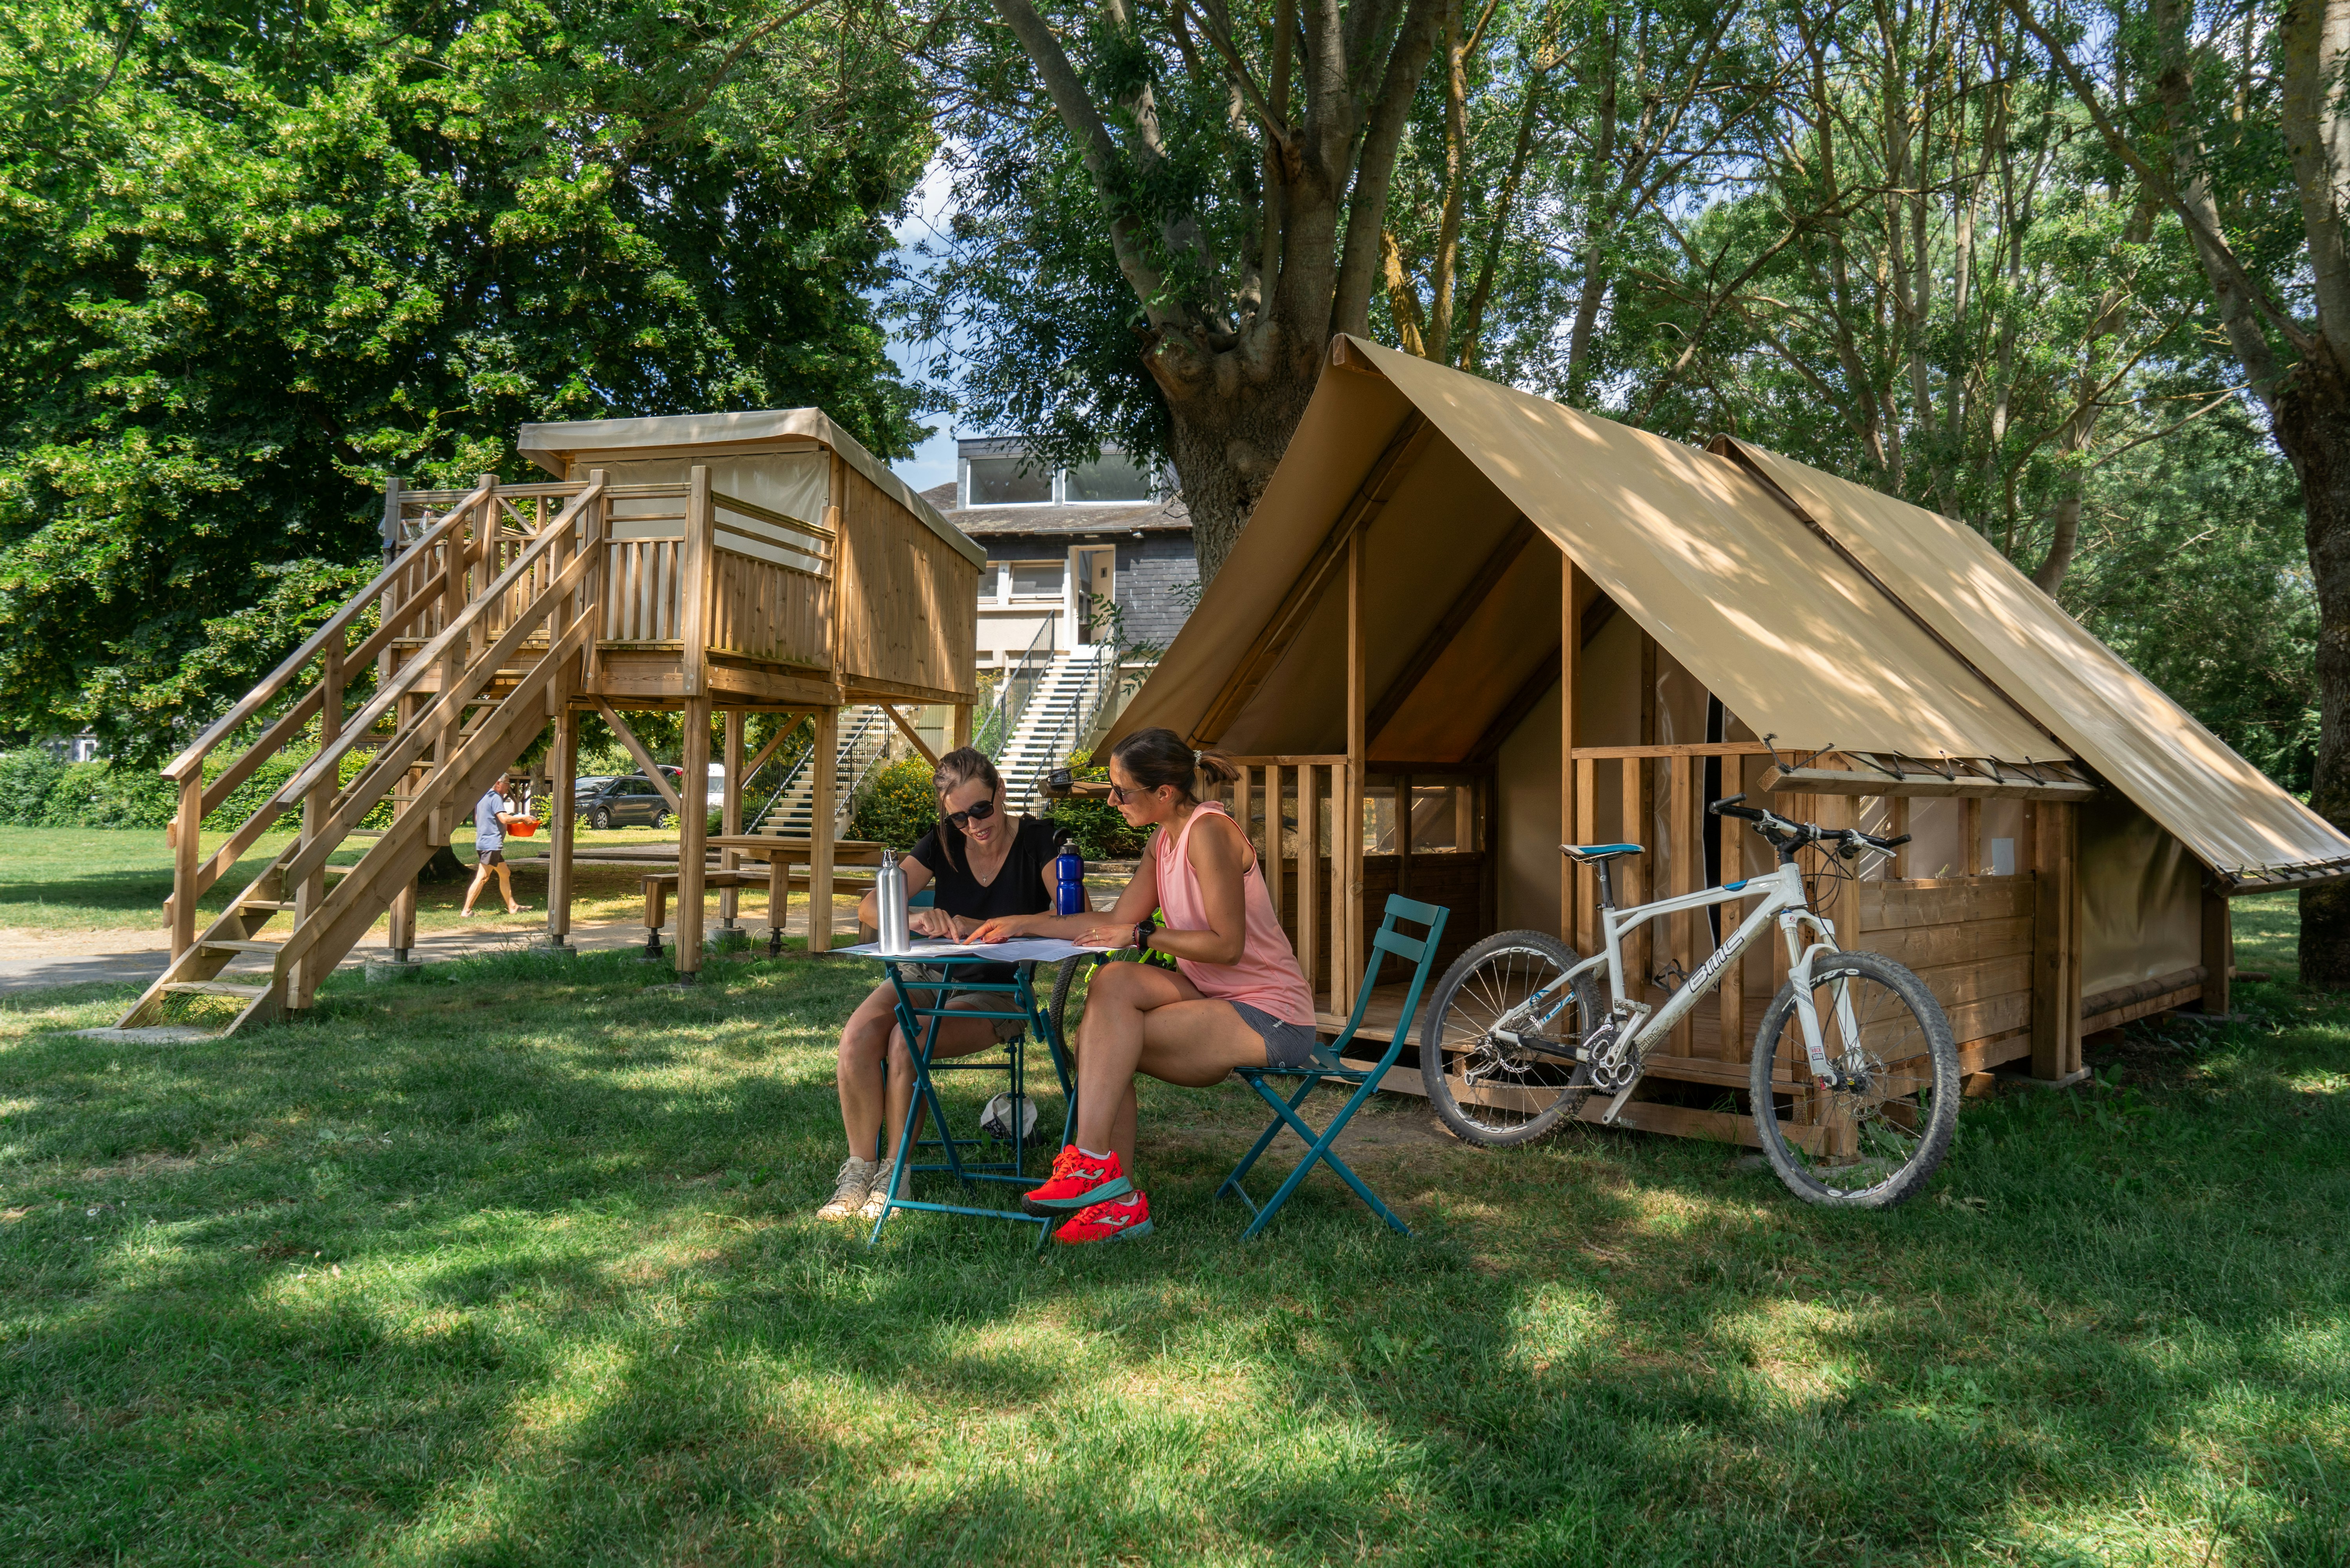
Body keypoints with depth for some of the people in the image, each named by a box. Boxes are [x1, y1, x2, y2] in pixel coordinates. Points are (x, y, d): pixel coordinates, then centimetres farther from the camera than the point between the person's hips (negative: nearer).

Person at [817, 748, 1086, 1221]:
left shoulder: (1036, 841, -8)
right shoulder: (942, 844, 2)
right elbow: (870, 907, -7)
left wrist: (988, 927, -31)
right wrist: (911, 919, -31)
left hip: (999, 993, -4)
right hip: (931, 976, 4)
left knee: (905, 1043, -30)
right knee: (858, 1037, -25)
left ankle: (896, 1175, -12)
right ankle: (859, 1169, -10)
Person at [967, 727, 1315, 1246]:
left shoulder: (1209, 833, -17)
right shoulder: (1164, 841, 12)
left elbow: (1227, 945, -20)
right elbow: (1118, 921, 16)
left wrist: (1141, 936, -12)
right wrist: (1023, 924, 14)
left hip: (1271, 1017, -8)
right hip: (1219, 1000, 8)